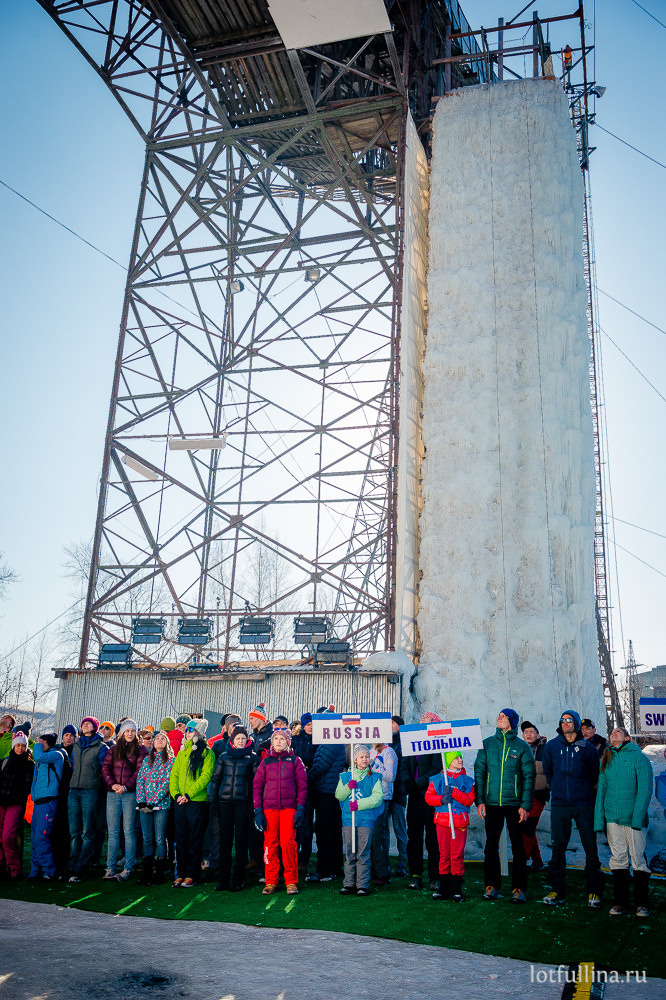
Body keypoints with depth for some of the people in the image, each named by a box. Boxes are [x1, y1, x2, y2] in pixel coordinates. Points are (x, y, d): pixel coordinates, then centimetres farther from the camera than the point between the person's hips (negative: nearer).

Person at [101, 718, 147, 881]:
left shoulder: (140, 750, 7)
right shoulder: (113, 749, 16)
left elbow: (140, 771, -3)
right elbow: (105, 767, 7)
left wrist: (126, 786, -14)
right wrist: (112, 784, -10)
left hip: (130, 794, -3)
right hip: (113, 793, 3)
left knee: (128, 831, -3)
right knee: (112, 831, 3)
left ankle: (128, 868, 0)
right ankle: (111, 868, 8)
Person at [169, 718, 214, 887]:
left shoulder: (207, 753, -2)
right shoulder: (182, 752, 15)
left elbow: (206, 776, -11)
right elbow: (174, 774, 12)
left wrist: (189, 794, -17)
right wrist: (176, 794, -5)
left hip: (197, 801, -5)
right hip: (180, 802, 5)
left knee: (194, 840, 1)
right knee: (181, 838, 8)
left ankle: (192, 874, 8)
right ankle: (181, 873, 17)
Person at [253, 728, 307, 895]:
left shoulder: (295, 760, 9)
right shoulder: (265, 762, 13)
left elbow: (302, 785, 6)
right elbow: (257, 786, 10)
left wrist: (300, 807, -4)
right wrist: (258, 810, 2)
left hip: (289, 807, -2)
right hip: (269, 808, 2)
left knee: (288, 842, -9)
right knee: (270, 843, 0)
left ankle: (291, 881, 2)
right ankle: (271, 881, 10)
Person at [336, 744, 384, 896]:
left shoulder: (374, 777, 6)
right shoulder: (345, 776, 13)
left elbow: (377, 797, -5)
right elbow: (338, 796, 8)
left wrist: (359, 804, -14)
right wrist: (348, 787, -10)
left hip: (366, 819, -2)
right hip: (348, 818, 2)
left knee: (363, 853, -3)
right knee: (349, 853, 4)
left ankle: (363, 885, 3)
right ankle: (349, 884, 12)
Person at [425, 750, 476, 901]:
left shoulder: (467, 780, 8)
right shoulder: (437, 779, 8)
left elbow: (470, 799, -3)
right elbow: (428, 797, 4)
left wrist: (454, 792, -14)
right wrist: (442, 799, -13)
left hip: (460, 821, 0)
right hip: (442, 820, 0)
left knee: (457, 855, -3)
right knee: (444, 854, 3)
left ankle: (457, 889, 6)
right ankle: (444, 888, 12)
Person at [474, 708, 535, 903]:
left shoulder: (522, 747, 1)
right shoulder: (487, 744, 5)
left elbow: (529, 777, 0)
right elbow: (479, 772, 5)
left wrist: (525, 805, -7)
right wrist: (479, 801, -2)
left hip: (514, 804, -2)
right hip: (492, 803, 2)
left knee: (517, 845, 3)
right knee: (491, 844, 7)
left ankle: (519, 888, 13)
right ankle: (491, 885, 18)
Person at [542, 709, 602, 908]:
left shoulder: (588, 748, 0)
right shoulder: (551, 746, 4)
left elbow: (594, 775, 9)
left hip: (583, 804, -1)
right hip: (559, 804, 1)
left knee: (590, 848, 1)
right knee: (558, 847, 4)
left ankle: (593, 891, 12)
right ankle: (557, 890, 13)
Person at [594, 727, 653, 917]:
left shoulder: (639, 757, -2)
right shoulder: (607, 759, 13)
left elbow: (645, 789, -7)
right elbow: (601, 789, 13)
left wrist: (638, 816, -16)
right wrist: (599, 819, 6)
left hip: (633, 819, -4)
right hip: (612, 818, 4)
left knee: (638, 859, -1)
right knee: (618, 859, 6)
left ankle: (641, 903, 12)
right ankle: (620, 901, 16)